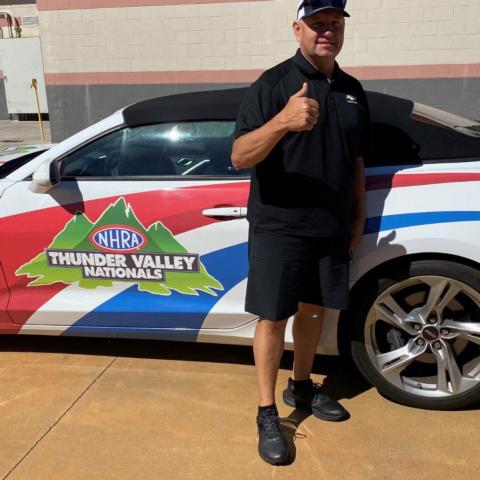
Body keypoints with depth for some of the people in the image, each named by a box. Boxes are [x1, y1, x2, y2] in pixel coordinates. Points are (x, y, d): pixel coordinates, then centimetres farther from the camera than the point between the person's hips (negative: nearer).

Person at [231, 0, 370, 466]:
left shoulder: (353, 91, 11)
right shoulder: (273, 83, -7)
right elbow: (240, 156, -18)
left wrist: (358, 218, 14)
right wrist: (282, 121, -35)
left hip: (332, 228, 6)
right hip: (279, 227, -5)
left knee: (314, 309, 16)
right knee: (272, 318, 1)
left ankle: (301, 386, 37)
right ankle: (267, 413, 16)